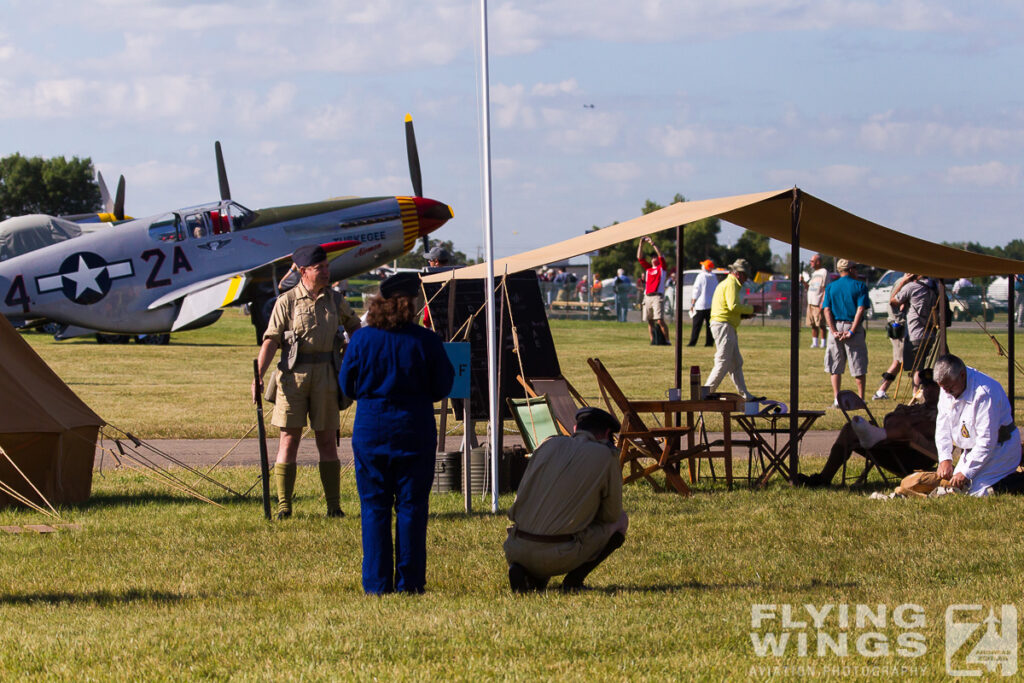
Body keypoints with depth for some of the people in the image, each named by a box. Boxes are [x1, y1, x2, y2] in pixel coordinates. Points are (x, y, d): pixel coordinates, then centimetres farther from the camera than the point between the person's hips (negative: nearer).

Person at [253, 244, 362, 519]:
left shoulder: (335, 300, 9)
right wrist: (257, 376, -15)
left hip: (325, 374, 3)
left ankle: (334, 505, 8)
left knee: (326, 440, 4)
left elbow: (353, 325, 28)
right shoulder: (286, 302, -2)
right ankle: (284, 505, 0)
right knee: (289, 438, -3)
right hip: (293, 373, -3)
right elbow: (271, 341, -6)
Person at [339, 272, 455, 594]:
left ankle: (377, 583, 4)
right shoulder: (426, 341, -8)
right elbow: (442, 387, -1)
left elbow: (347, 385, 4)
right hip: (415, 431, -1)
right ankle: (409, 583, 5)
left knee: (374, 508, 6)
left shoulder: (361, 339, -4)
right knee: (411, 507, 6)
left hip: (370, 431, 1)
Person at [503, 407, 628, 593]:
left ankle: (523, 571, 8)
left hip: (515, 550, 4)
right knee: (620, 521, 18)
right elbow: (611, 514, 7)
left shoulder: (550, 445, 12)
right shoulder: (605, 456, 0)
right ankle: (574, 579, 2)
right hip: (557, 556, -4)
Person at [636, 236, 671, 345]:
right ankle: (652, 340, 7)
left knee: (660, 320, -14)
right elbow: (639, 258, 17)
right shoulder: (648, 268, 20)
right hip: (647, 297, 6)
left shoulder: (661, 268, 7)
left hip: (657, 296, -6)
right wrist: (641, 243, 9)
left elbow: (661, 256, -6)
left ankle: (666, 340, -11)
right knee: (650, 321, 4)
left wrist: (653, 244, -7)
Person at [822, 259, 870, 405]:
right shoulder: (859, 286, 0)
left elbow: (826, 309, -1)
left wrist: (834, 331, -7)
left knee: (835, 367, 7)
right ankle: (860, 398, 4)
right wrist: (852, 331, -13)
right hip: (853, 326, -2)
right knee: (859, 366, 5)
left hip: (836, 327, 2)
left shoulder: (831, 287, 8)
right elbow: (861, 309, -11)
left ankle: (836, 399, 2)